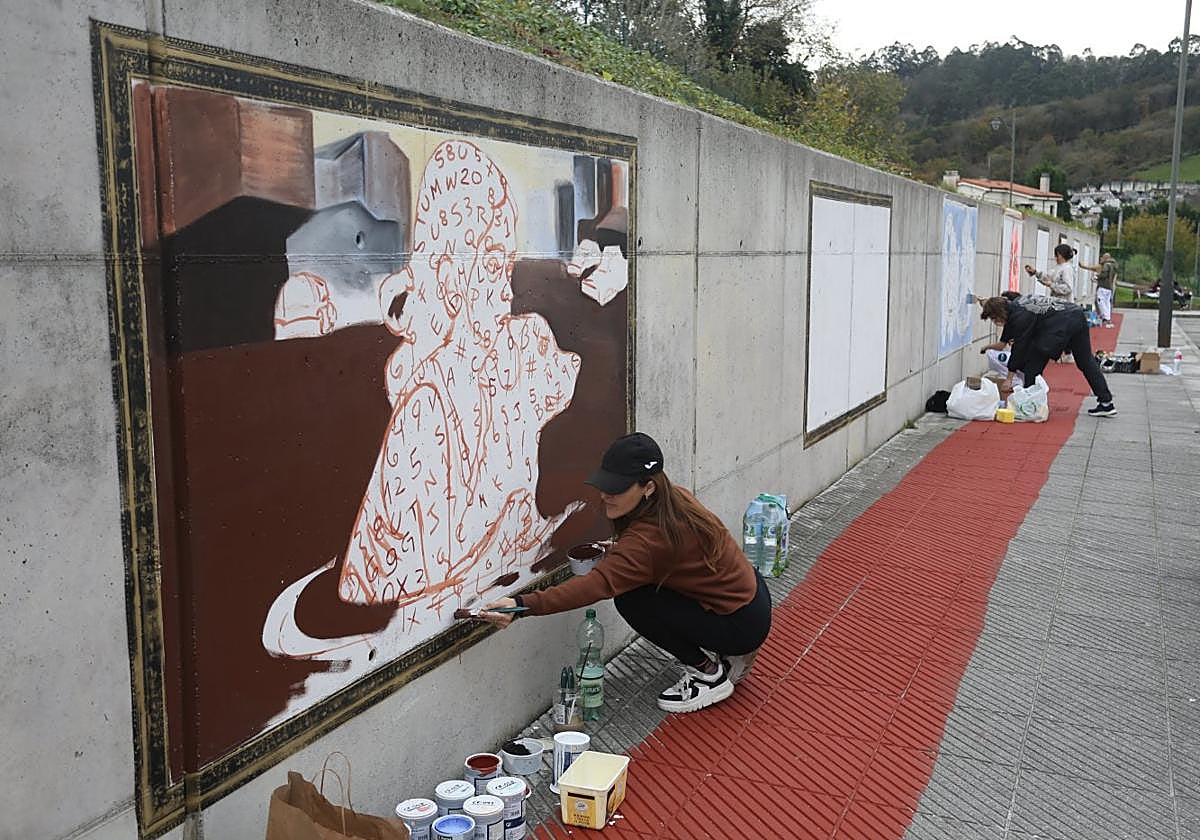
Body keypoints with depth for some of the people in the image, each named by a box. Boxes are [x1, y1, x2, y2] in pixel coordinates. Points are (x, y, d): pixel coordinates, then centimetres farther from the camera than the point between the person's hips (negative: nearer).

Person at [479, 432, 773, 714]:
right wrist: (616, 553, -1)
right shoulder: (673, 498, -4)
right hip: (745, 590, 9)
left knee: (631, 599, -16)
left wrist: (523, 605, -49)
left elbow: (598, 584, -40)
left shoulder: (652, 536, -30)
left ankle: (709, 675, 0)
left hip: (742, 623, -9)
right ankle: (729, 655, 21)